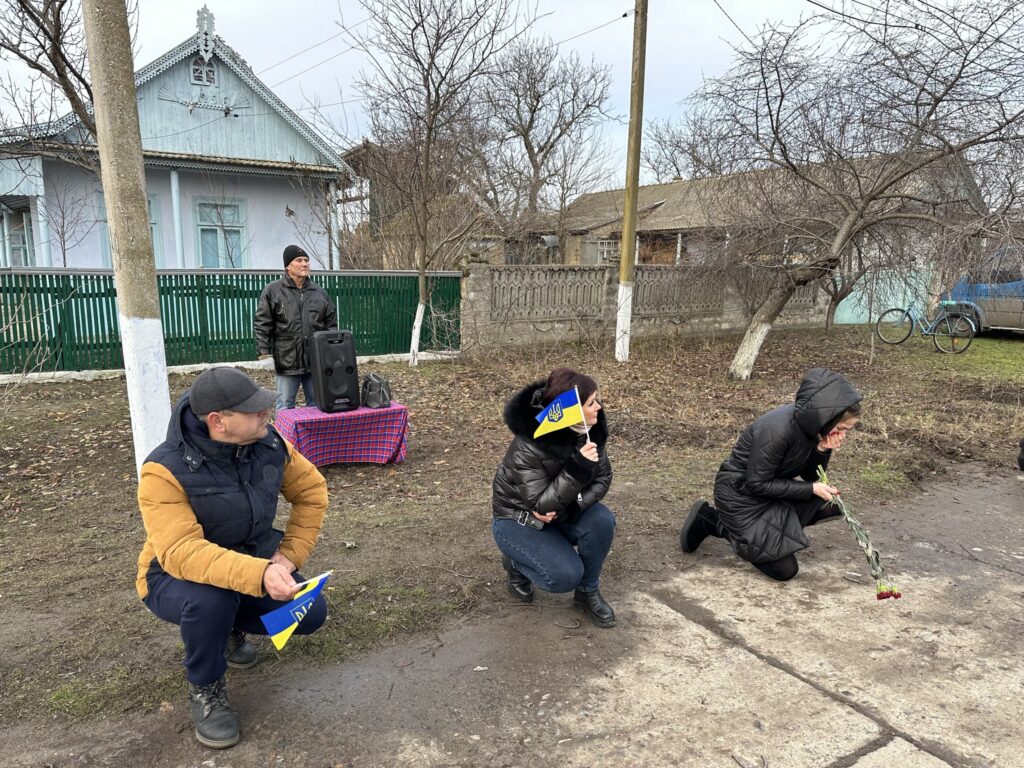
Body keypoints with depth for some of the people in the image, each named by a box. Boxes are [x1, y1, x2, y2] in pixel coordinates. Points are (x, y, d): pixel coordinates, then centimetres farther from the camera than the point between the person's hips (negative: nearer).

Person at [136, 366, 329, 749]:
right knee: (211, 597, -38)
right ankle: (205, 690, -5)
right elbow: (181, 552, -39)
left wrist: (289, 555, -11)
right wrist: (259, 574, -51)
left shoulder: (269, 444, -15)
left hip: (253, 564, 5)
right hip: (177, 577, -4)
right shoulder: (165, 470, -30)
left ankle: (230, 625, 20)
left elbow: (311, 491, -1)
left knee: (310, 613, -13)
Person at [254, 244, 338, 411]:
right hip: (287, 361, -3)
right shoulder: (273, 291, 0)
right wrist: (264, 352, -9)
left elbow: (331, 324, 14)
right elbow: (262, 325, -2)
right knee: (286, 406, 5)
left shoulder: (320, 292, 11)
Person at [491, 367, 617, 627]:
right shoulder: (527, 447, -34)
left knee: (602, 520, -24)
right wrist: (578, 469, -44)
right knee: (566, 575, -23)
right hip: (518, 519, -5)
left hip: (561, 512, 6)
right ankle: (517, 561, 8)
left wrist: (572, 507, -27)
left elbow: (603, 478, -9)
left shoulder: (589, 429, -16)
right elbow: (541, 505, -32)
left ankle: (588, 593, -2)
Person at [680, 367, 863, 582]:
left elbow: (810, 476, 2)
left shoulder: (811, 425, -9)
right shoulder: (778, 429, -33)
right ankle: (709, 518, 3)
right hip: (740, 494, -8)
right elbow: (757, 484, -25)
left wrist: (823, 451, -18)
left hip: (772, 488, 8)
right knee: (784, 570, -3)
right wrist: (811, 489, -22)